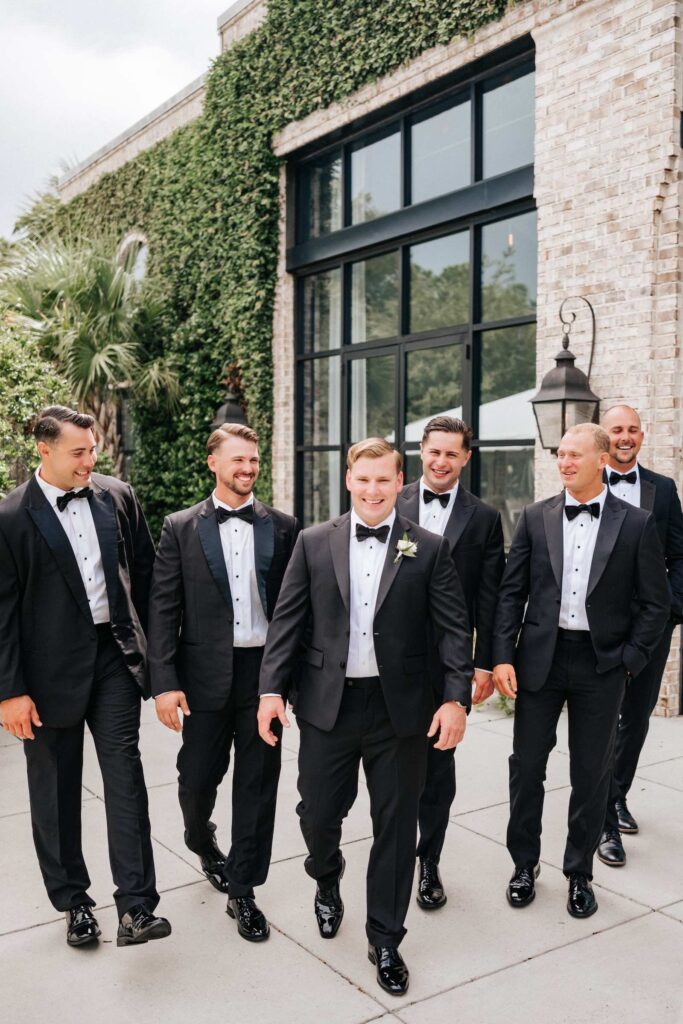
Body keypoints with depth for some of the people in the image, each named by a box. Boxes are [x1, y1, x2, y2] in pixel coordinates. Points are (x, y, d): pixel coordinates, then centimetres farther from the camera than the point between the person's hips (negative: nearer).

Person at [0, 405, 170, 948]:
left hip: (114, 655, 2)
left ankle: (136, 906, 2)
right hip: (51, 668, -2)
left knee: (126, 774, -3)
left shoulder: (117, 496, 2)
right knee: (56, 791, 11)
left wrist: (147, 640, 9)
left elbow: (146, 571, 10)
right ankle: (73, 901, 28)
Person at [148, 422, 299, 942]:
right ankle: (202, 840, 44)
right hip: (206, 673, 0)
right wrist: (165, 682, -9)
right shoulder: (181, 528, 1)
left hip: (264, 671, 1)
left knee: (258, 782, 6)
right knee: (198, 776, 9)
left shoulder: (283, 527, 3)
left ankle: (242, 889, 23)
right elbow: (163, 609, -2)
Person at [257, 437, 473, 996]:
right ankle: (327, 877, 47)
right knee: (318, 813, 10)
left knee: (396, 825, 9)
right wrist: (272, 688, -5)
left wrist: (457, 697, -13)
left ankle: (385, 940, 30)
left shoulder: (430, 549, -1)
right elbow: (287, 620, 2)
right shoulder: (314, 543, 2)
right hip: (327, 705, 1)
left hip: (400, 709, -1)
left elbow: (454, 629, -3)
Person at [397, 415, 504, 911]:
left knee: (439, 762, 10)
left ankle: (429, 863, 26)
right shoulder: (392, 506, 0)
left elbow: (489, 597, 0)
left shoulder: (484, 518, 0)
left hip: (449, 658, 0)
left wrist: (485, 664, -4)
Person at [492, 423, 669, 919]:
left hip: (602, 664, -1)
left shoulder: (636, 524, -2)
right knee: (527, 766, 9)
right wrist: (503, 657, -5)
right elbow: (511, 592, 2)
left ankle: (580, 873, 29)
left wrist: (629, 661, -7)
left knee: (591, 774, 10)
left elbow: (655, 602, 0)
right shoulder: (536, 517, 2)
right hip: (540, 658, 1)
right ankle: (524, 864, 29)